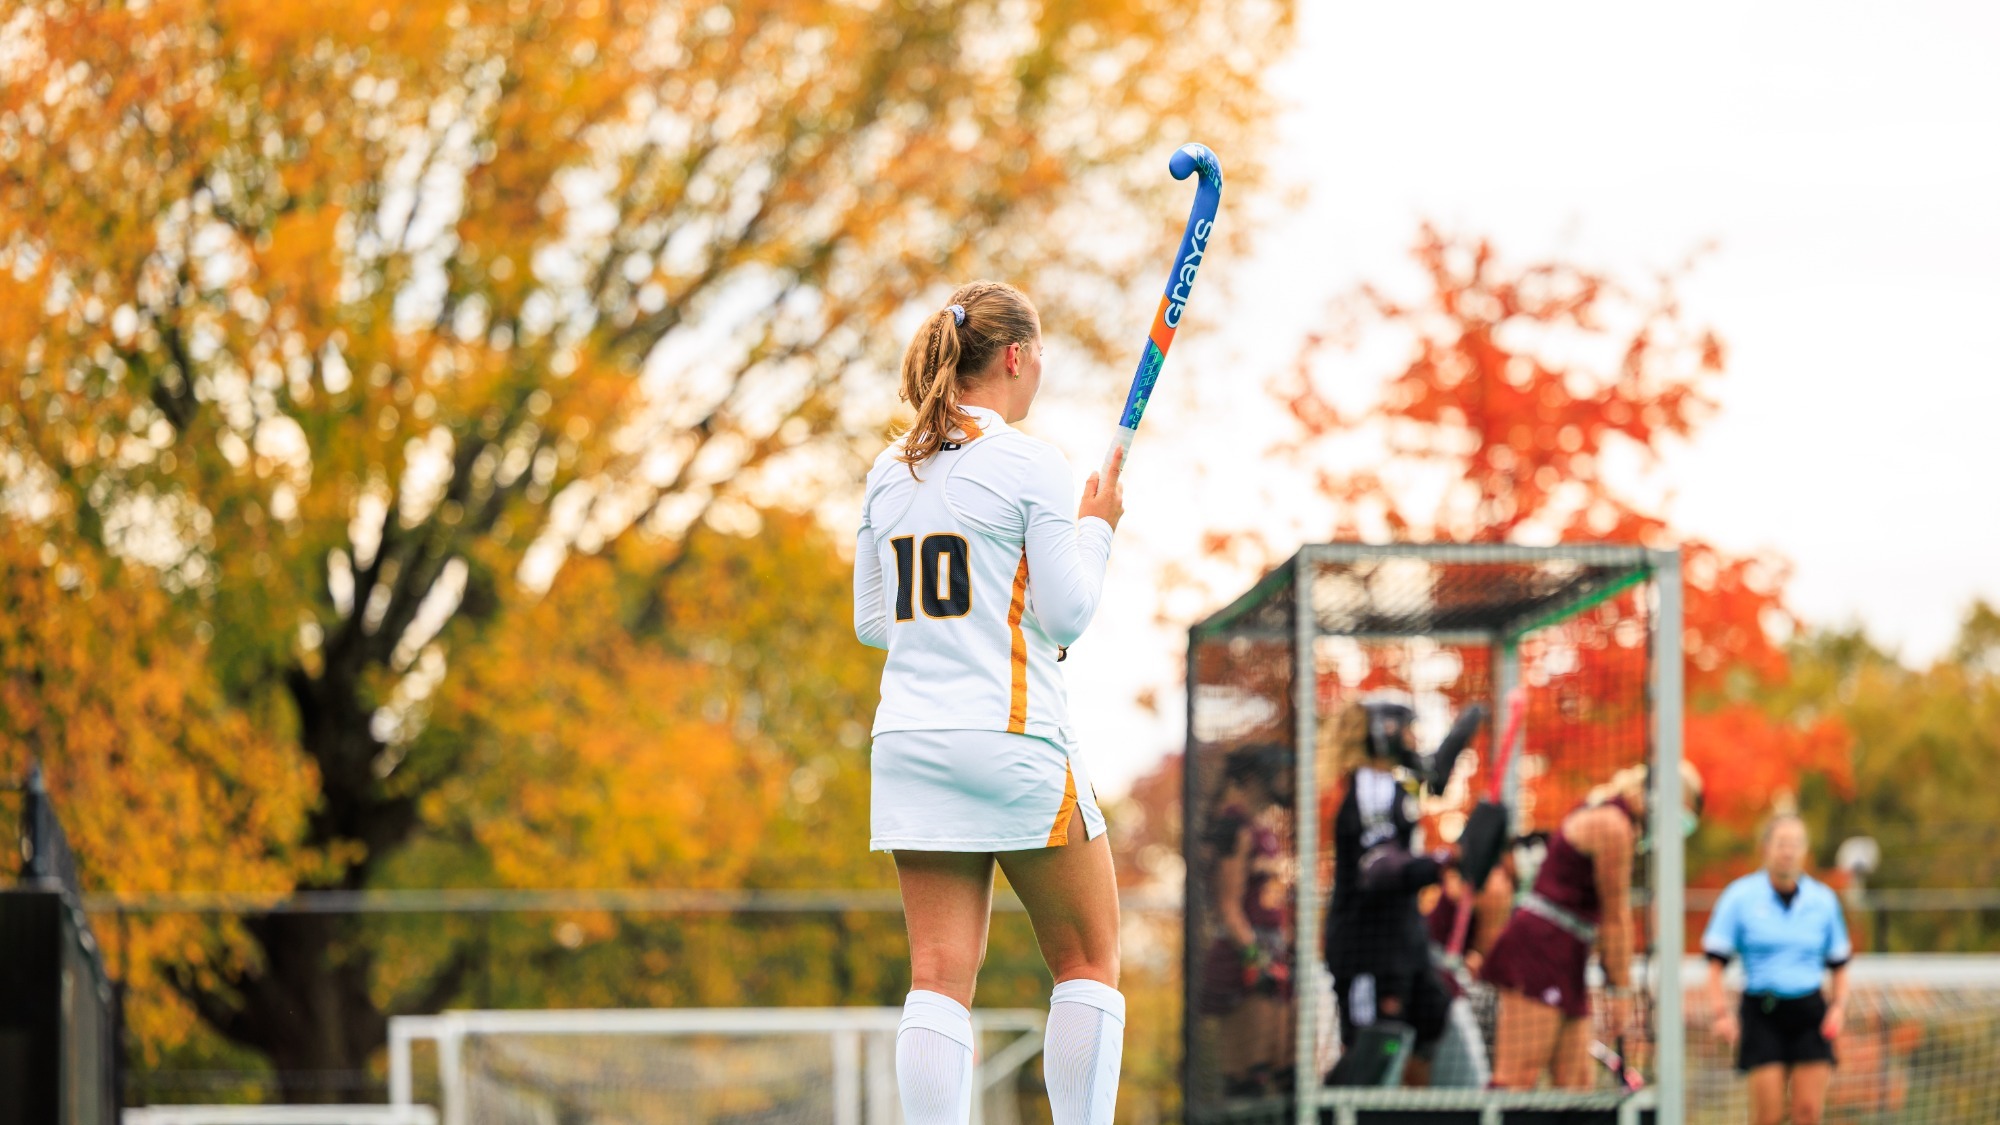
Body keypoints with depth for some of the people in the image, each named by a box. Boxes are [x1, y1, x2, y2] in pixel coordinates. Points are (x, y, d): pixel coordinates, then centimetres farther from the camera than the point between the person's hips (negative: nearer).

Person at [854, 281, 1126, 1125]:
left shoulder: (890, 472, 11)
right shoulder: (1030, 464, -7)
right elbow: (1067, 615, -8)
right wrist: (1097, 527, 8)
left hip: (908, 740, 6)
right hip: (1011, 738, -5)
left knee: (942, 975, 0)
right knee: (1088, 960, 7)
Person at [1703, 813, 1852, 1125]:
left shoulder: (1823, 899, 7)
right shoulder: (1740, 896, 0)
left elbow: (1839, 963, 15)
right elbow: (1716, 962, -1)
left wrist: (1839, 1006, -1)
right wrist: (1721, 1013, -14)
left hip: (1809, 1015, 2)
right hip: (1762, 1013, -2)